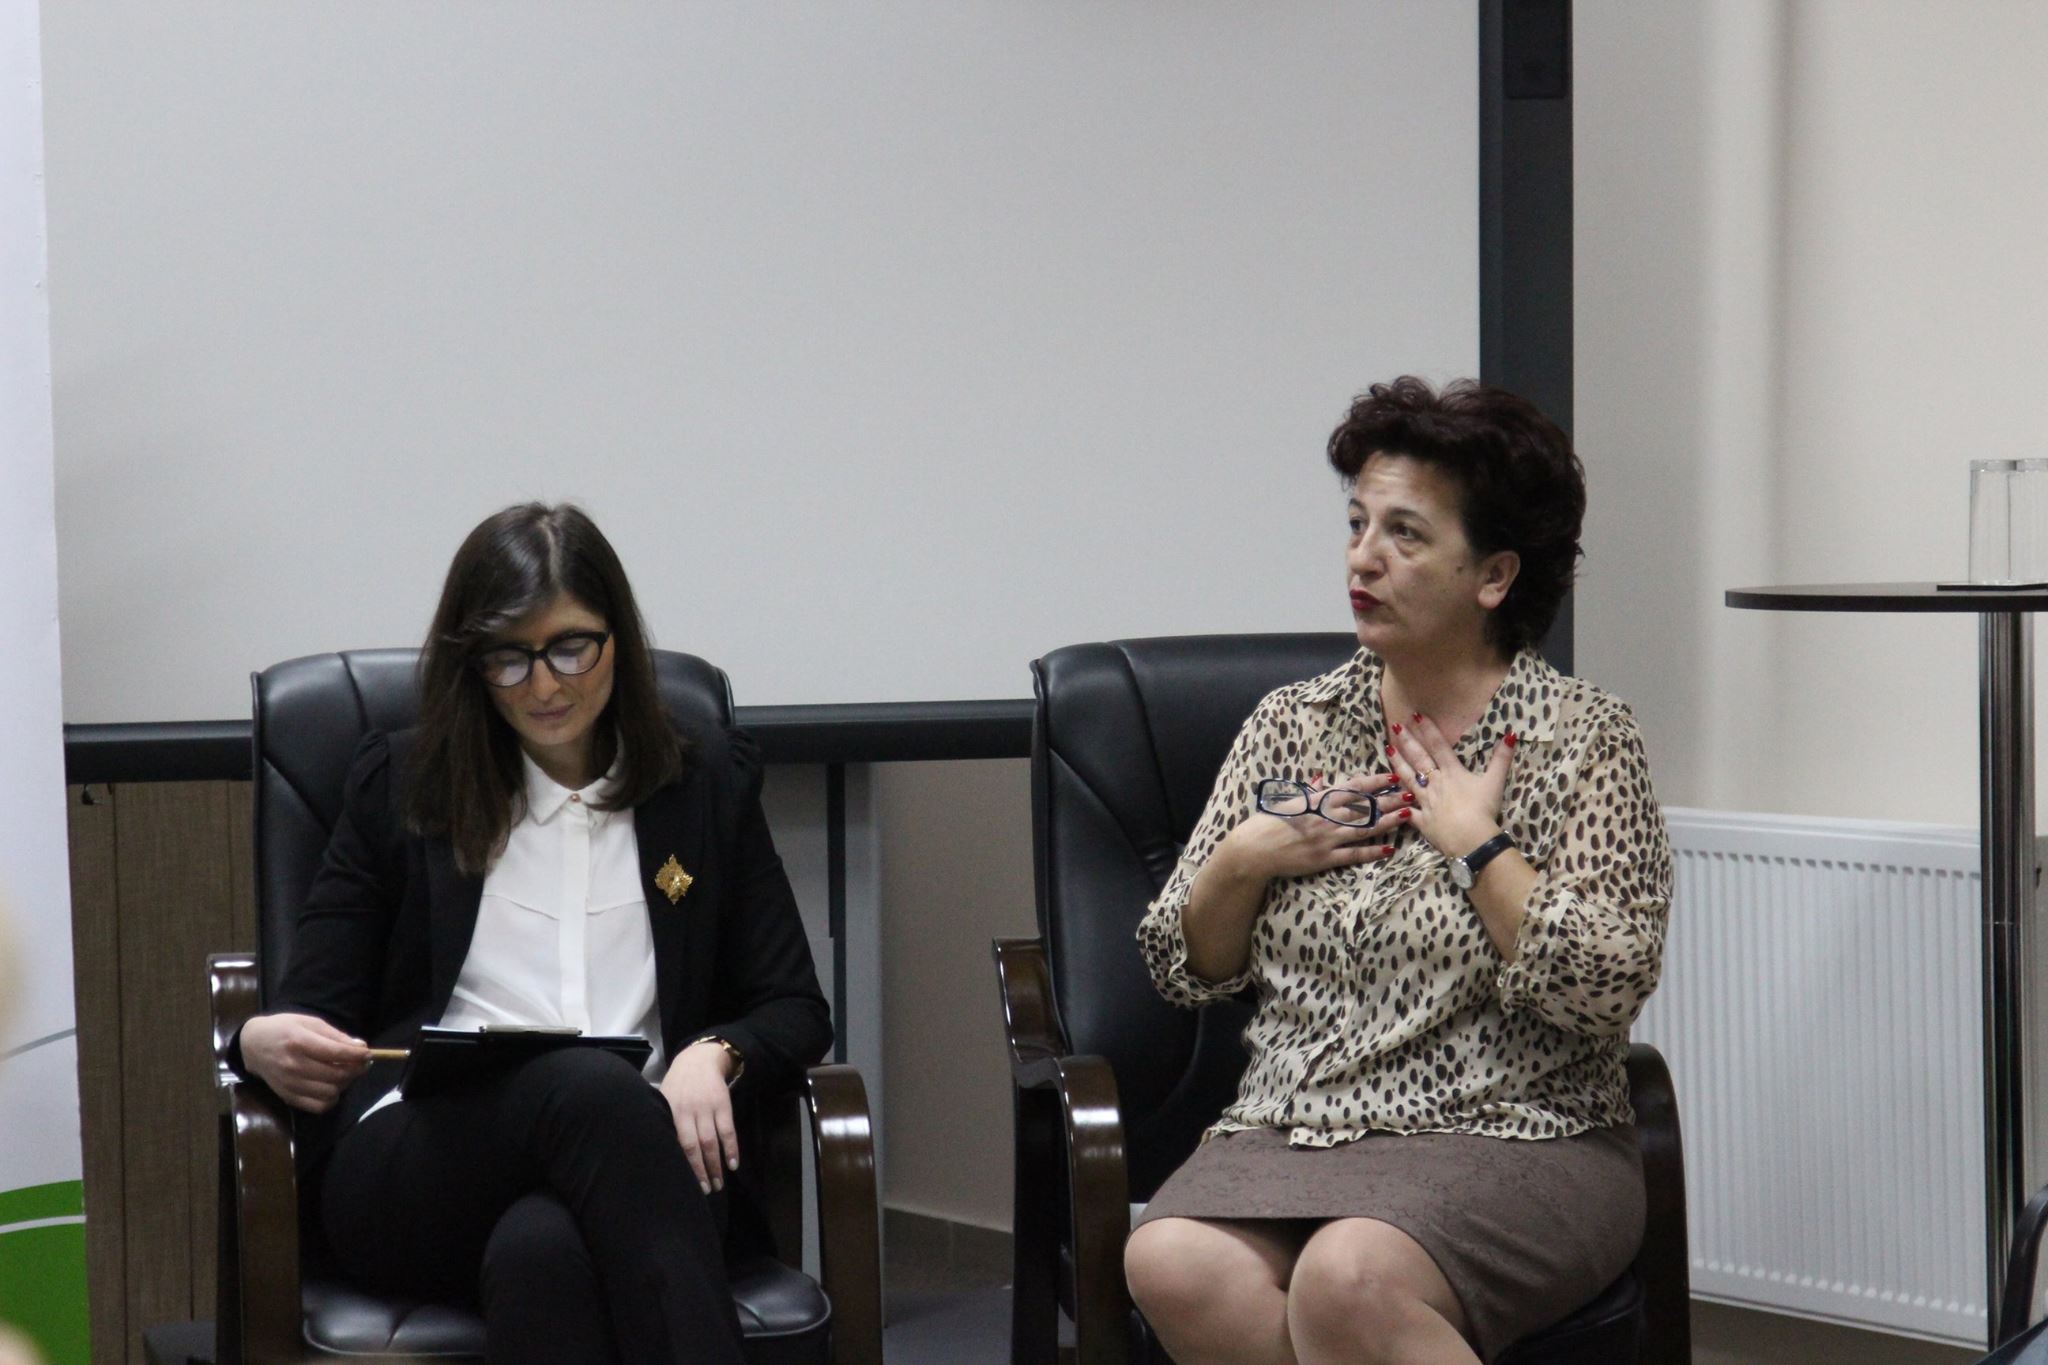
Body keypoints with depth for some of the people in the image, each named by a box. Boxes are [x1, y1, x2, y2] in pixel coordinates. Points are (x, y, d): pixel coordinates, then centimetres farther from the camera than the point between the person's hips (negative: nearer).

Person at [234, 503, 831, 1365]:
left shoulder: (708, 785, 19)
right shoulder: (400, 784, 18)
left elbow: (796, 1009, 16)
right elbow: (311, 1011, 15)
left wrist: (716, 1056, -9)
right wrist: (263, 1043, -12)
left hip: (634, 1158, 0)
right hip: (413, 1170, 0)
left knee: (543, 1249, -40)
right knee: (590, 1087, -38)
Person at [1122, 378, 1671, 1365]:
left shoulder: (1582, 736, 0)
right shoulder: (1292, 725, 13)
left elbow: (1609, 991, -11)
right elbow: (1183, 971, 16)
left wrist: (1474, 842, -10)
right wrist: (1242, 861, -2)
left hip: (1510, 1143, -4)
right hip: (1289, 1136, 4)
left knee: (1349, 1277, -36)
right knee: (1170, 1264, -28)